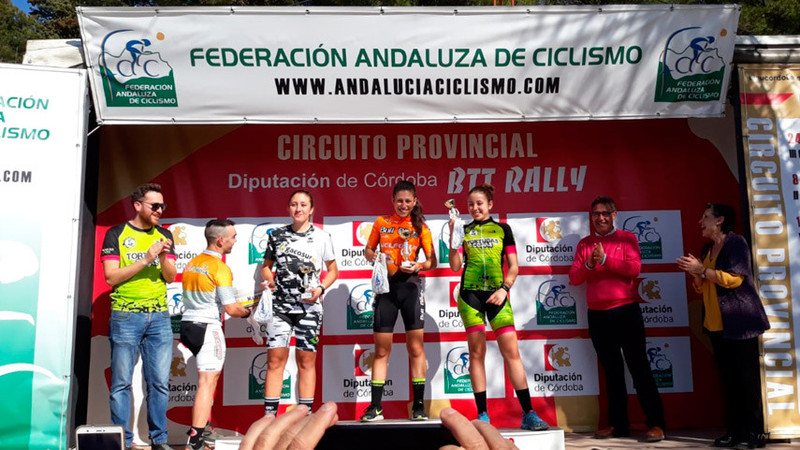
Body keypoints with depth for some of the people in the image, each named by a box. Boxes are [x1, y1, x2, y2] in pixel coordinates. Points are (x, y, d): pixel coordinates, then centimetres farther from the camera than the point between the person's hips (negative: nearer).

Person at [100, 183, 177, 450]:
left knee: (160, 382, 3)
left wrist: (164, 257, -10)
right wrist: (146, 260, -13)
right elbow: (111, 277, -6)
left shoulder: (164, 235, 13)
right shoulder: (116, 234, 2)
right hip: (125, 317, -3)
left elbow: (171, 277, 8)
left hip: (159, 317, 3)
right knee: (121, 382, 0)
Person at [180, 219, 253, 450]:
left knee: (207, 377, 22)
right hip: (207, 327, -9)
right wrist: (247, 311, 6)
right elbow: (231, 308, -15)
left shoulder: (191, 264, 11)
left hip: (188, 324, 9)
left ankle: (198, 426, 29)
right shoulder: (220, 268, -13)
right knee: (208, 381, -8)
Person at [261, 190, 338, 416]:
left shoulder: (322, 237, 2)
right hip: (280, 304, 1)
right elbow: (266, 265, 14)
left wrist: (321, 289, -9)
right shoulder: (277, 235, 6)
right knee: (275, 359, -3)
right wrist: (269, 280, -7)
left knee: (306, 360, 4)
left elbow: (333, 270, 8)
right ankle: (269, 415, 3)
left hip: (309, 306, -1)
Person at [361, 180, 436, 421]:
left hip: (410, 286, -1)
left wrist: (418, 266, -15)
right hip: (385, 286, 1)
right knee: (381, 349, 4)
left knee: (416, 348, -1)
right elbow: (368, 250, 15)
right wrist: (374, 257, -7)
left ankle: (418, 406, 7)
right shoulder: (381, 222, 9)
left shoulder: (420, 226, 6)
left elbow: (432, 260, 5)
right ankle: (375, 407, 10)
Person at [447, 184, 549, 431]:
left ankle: (528, 414, -2)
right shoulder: (464, 230, 11)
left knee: (511, 351, -6)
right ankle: (482, 415, 8)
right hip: (470, 295, 1)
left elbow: (513, 266, 7)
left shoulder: (503, 229, 10)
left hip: (497, 295, 0)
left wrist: (504, 289, -7)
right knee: (477, 352, 1)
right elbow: (455, 266, 2)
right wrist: (453, 236, -7)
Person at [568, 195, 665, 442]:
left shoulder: (627, 238, 3)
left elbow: (634, 268, -12)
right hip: (597, 315, 3)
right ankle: (618, 423, 17)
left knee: (638, 366, -2)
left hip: (626, 311, -3)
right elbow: (574, 278, 3)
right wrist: (588, 264, -15)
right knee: (612, 370, 10)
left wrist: (605, 259, -20)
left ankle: (655, 423, 2)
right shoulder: (584, 243, 10)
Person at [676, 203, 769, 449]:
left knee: (747, 376, -4)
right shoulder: (707, 249, 16)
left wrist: (701, 269, -17)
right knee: (728, 377, 8)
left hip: (739, 322, -8)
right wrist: (694, 274, 0)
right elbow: (702, 287, 20)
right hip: (716, 324, 8)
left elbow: (734, 278, -21)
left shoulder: (735, 242, -8)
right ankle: (735, 429, 12)